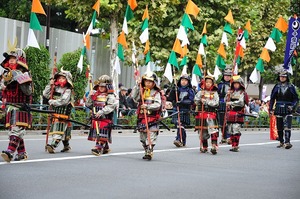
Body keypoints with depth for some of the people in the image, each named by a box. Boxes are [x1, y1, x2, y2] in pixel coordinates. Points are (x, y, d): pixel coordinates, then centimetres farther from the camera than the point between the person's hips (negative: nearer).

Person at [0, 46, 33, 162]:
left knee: (16, 130, -15)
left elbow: (28, 92, -18)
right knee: (12, 130, 9)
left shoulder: (24, 74, -7)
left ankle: (10, 152, -26)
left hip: (20, 106, -8)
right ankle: (22, 153, 18)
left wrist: (19, 79, -24)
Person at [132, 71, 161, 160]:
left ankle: (149, 152, -10)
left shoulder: (156, 93, -2)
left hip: (152, 117, -5)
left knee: (151, 136, -12)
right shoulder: (141, 91, 10)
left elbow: (157, 105, -12)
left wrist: (148, 106, -25)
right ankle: (146, 151, 24)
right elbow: (134, 97, -5)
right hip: (141, 117, 5)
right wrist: (137, 86, -9)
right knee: (143, 136, 12)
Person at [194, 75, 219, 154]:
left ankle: (214, 147, -21)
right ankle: (204, 147, 23)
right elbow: (196, 101, 1)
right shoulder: (201, 92, 10)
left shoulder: (214, 93, 6)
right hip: (201, 113, 2)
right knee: (202, 131, 8)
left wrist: (206, 101, -11)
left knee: (213, 130, -18)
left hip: (211, 113, -2)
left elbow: (216, 103, -6)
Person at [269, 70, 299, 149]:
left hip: (287, 110, -3)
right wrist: (270, 109, 6)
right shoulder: (276, 87, 7)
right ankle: (281, 142, 19)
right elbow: (272, 98, 12)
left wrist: (293, 106, -11)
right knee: (279, 128, 8)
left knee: (287, 127, -14)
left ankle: (287, 142, -19)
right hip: (278, 109, 3)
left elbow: (296, 99, 4)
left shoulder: (291, 87, 1)